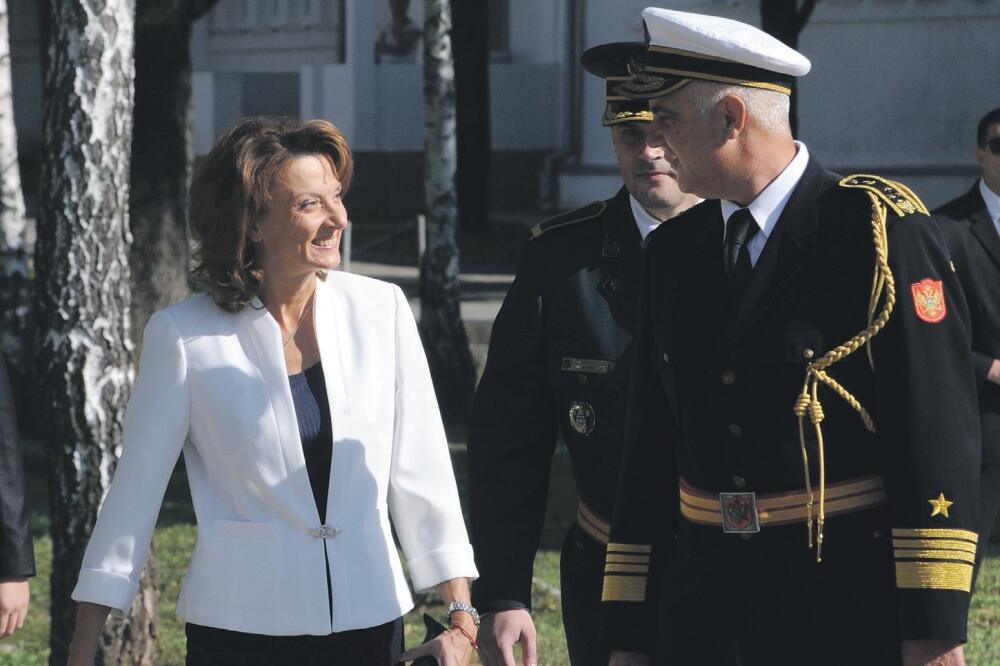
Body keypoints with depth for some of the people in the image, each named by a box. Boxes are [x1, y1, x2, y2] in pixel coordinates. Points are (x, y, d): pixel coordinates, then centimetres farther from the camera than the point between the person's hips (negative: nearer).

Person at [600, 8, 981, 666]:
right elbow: (650, 451, 13)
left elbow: (938, 433, -13)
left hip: (849, 611, -5)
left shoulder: (881, 230, -8)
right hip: (702, 612, 6)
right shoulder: (673, 251, 11)